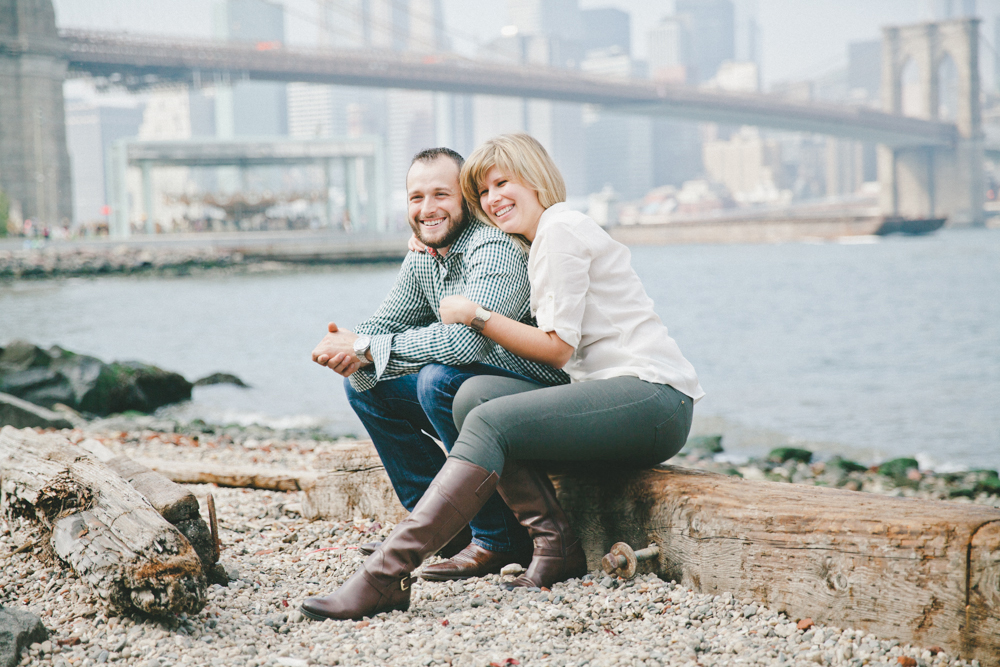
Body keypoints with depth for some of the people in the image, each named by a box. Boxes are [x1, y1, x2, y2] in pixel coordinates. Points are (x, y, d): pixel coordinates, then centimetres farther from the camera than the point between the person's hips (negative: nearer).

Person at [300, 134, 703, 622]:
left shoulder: (560, 229, -5)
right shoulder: (544, 240, 24)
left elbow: (557, 347, -10)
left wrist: (476, 315, -2)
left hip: (655, 398, -9)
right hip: (626, 398, 9)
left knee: (491, 421, -24)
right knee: (474, 393, -9)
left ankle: (385, 576, -33)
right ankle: (554, 545, -15)